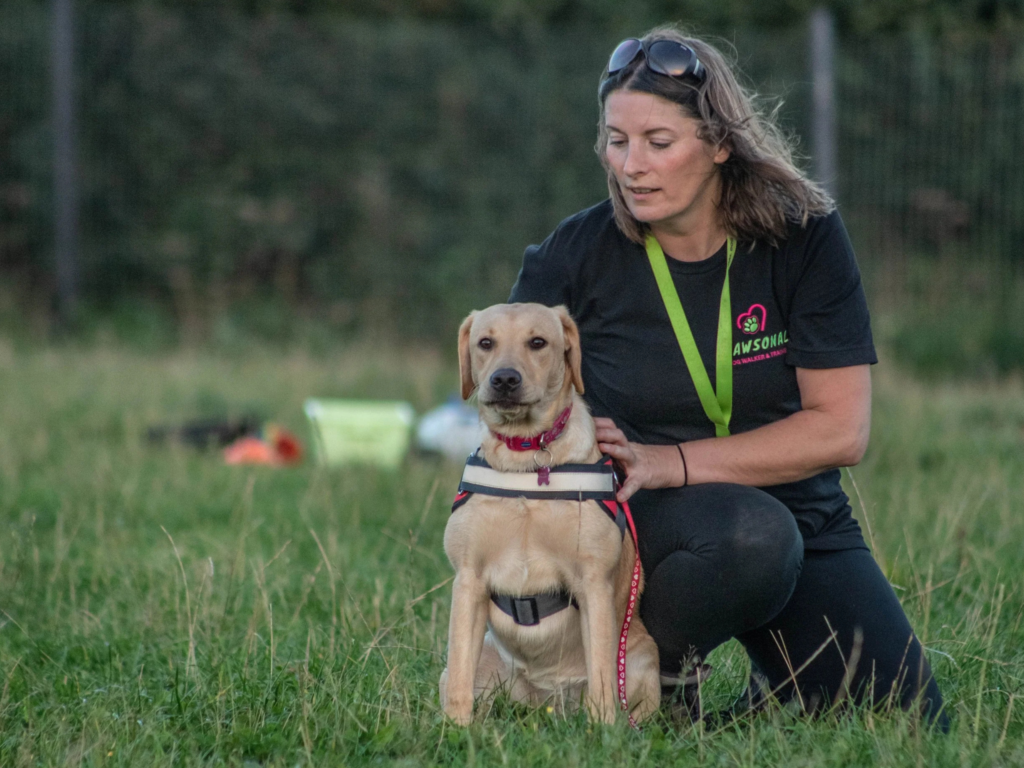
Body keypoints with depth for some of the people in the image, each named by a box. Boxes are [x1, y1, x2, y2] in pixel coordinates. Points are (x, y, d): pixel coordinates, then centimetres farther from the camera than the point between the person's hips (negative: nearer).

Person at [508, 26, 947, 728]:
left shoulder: (803, 234, -9)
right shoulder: (578, 256, -9)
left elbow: (841, 430, -12)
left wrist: (673, 463, -21)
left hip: (803, 518, 2)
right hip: (642, 526, -2)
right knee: (751, 536, -38)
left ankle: (776, 685, 19)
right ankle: (649, 663, -8)